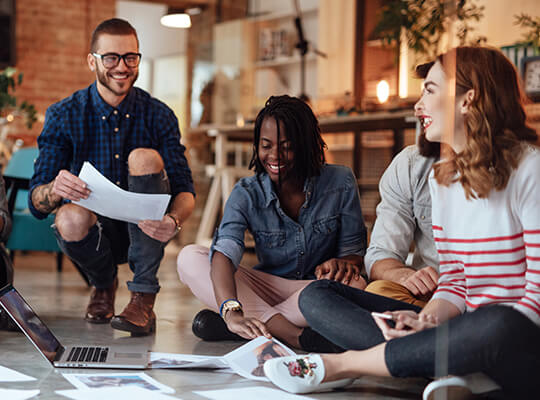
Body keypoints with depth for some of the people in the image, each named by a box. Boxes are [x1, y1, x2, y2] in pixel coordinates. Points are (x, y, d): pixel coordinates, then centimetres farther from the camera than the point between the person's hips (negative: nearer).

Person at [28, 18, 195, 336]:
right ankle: (104, 283, 3)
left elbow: (185, 191, -9)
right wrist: (54, 191, -37)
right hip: (94, 235, 0)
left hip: (144, 234, 1)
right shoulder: (64, 116, -5)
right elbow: (36, 203, -10)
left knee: (144, 158, -25)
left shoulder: (158, 116, -3)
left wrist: (174, 220, -34)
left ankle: (144, 300, -24)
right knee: (70, 218, -35)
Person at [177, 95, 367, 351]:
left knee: (354, 286, -36)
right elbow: (225, 252, -25)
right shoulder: (246, 194, -7)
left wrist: (342, 263, -28)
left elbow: (353, 249, 0)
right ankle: (290, 333, -35)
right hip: (266, 289, 2)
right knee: (190, 258, -21)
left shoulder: (340, 184, -6)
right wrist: (231, 311, -45)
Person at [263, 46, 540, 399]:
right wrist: (427, 320, -9)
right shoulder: (441, 178, 13)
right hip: (467, 328, 7)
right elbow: (455, 281, 12)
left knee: (498, 326, -43)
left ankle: (340, 364, -22)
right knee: (317, 294, 1)